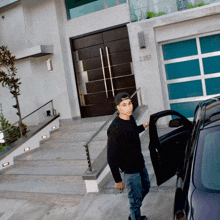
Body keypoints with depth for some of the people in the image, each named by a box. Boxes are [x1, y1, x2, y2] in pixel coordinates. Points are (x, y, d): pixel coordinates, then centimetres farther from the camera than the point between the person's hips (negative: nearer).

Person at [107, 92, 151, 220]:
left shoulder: (130, 118, -4)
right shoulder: (115, 129, -29)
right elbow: (111, 158, -24)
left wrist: (145, 126, 13)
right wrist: (118, 180, -19)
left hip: (140, 164, 9)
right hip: (130, 170, -9)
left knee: (146, 188, 26)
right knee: (136, 199, 7)